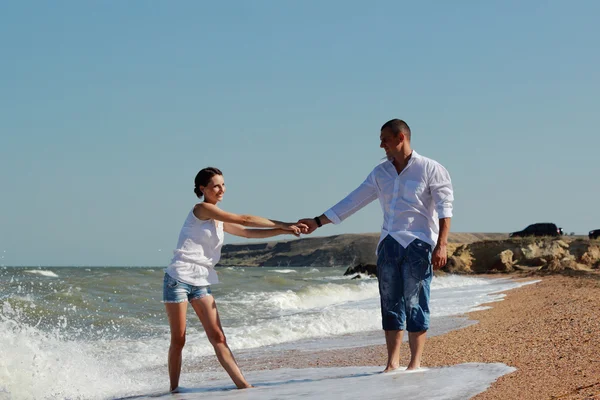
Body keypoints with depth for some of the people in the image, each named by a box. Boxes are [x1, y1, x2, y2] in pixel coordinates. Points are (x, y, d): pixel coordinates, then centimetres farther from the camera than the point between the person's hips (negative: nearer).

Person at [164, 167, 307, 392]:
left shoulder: (219, 220, 15)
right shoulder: (202, 209, -10)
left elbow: (248, 233, 13)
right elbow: (244, 220, -12)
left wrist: (284, 231, 4)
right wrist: (282, 225, -9)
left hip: (201, 283, 7)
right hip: (179, 278, -7)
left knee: (217, 337, -2)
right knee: (178, 341, -1)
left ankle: (242, 385, -10)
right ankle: (174, 389, 8)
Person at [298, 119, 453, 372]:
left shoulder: (430, 169, -2)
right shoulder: (380, 173, 13)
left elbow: (445, 208, -7)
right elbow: (354, 201, 13)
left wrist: (441, 245, -16)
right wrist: (317, 222, 10)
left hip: (418, 244, -5)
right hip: (389, 244, 5)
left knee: (416, 304, -5)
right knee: (390, 303, 3)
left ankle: (415, 362, 0)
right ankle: (392, 362, 5)